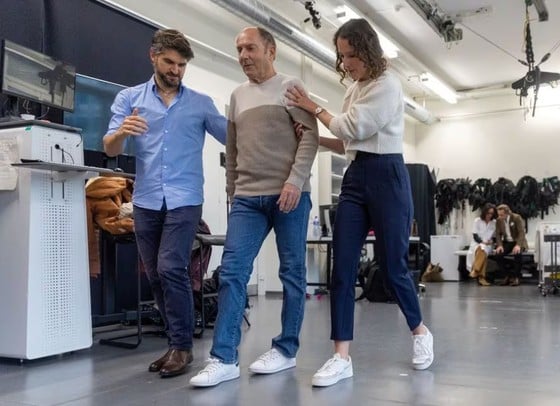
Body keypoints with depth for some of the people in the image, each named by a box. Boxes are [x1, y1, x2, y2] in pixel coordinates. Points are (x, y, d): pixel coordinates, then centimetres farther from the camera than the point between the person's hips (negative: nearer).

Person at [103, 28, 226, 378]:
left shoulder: (201, 103, 8)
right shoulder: (129, 98, 8)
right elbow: (110, 149, 0)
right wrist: (122, 132, -24)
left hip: (184, 200, -2)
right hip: (146, 201, 3)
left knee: (171, 269, -14)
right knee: (156, 275, 7)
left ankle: (182, 345, -2)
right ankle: (176, 342, 20)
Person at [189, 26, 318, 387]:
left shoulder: (291, 87, 4)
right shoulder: (237, 97, 19)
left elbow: (310, 135, -6)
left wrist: (294, 181, -16)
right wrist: (232, 189, 18)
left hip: (289, 194, -4)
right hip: (247, 198, 4)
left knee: (292, 272, 3)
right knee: (232, 272, -5)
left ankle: (286, 350, 15)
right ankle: (224, 359, -3)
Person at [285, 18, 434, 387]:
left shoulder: (387, 85, -6)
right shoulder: (354, 90, 18)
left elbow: (352, 128, -13)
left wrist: (313, 107, 0)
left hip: (386, 176, -7)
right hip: (355, 179, 7)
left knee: (393, 264, 2)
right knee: (342, 266, -4)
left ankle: (420, 332, 28)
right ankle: (342, 356, -1)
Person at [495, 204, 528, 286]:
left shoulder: (517, 218, -13)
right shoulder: (499, 220, 0)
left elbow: (521, 232, -19)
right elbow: (498, 234, 0)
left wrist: (518, 245, -34)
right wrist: (499, 245, -19)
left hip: (518, 242, -4)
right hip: (506, 243, 4)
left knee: (517, 254, -37)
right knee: (498, 254, -25)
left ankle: (516, 277, -19)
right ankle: (508, 275, -7)